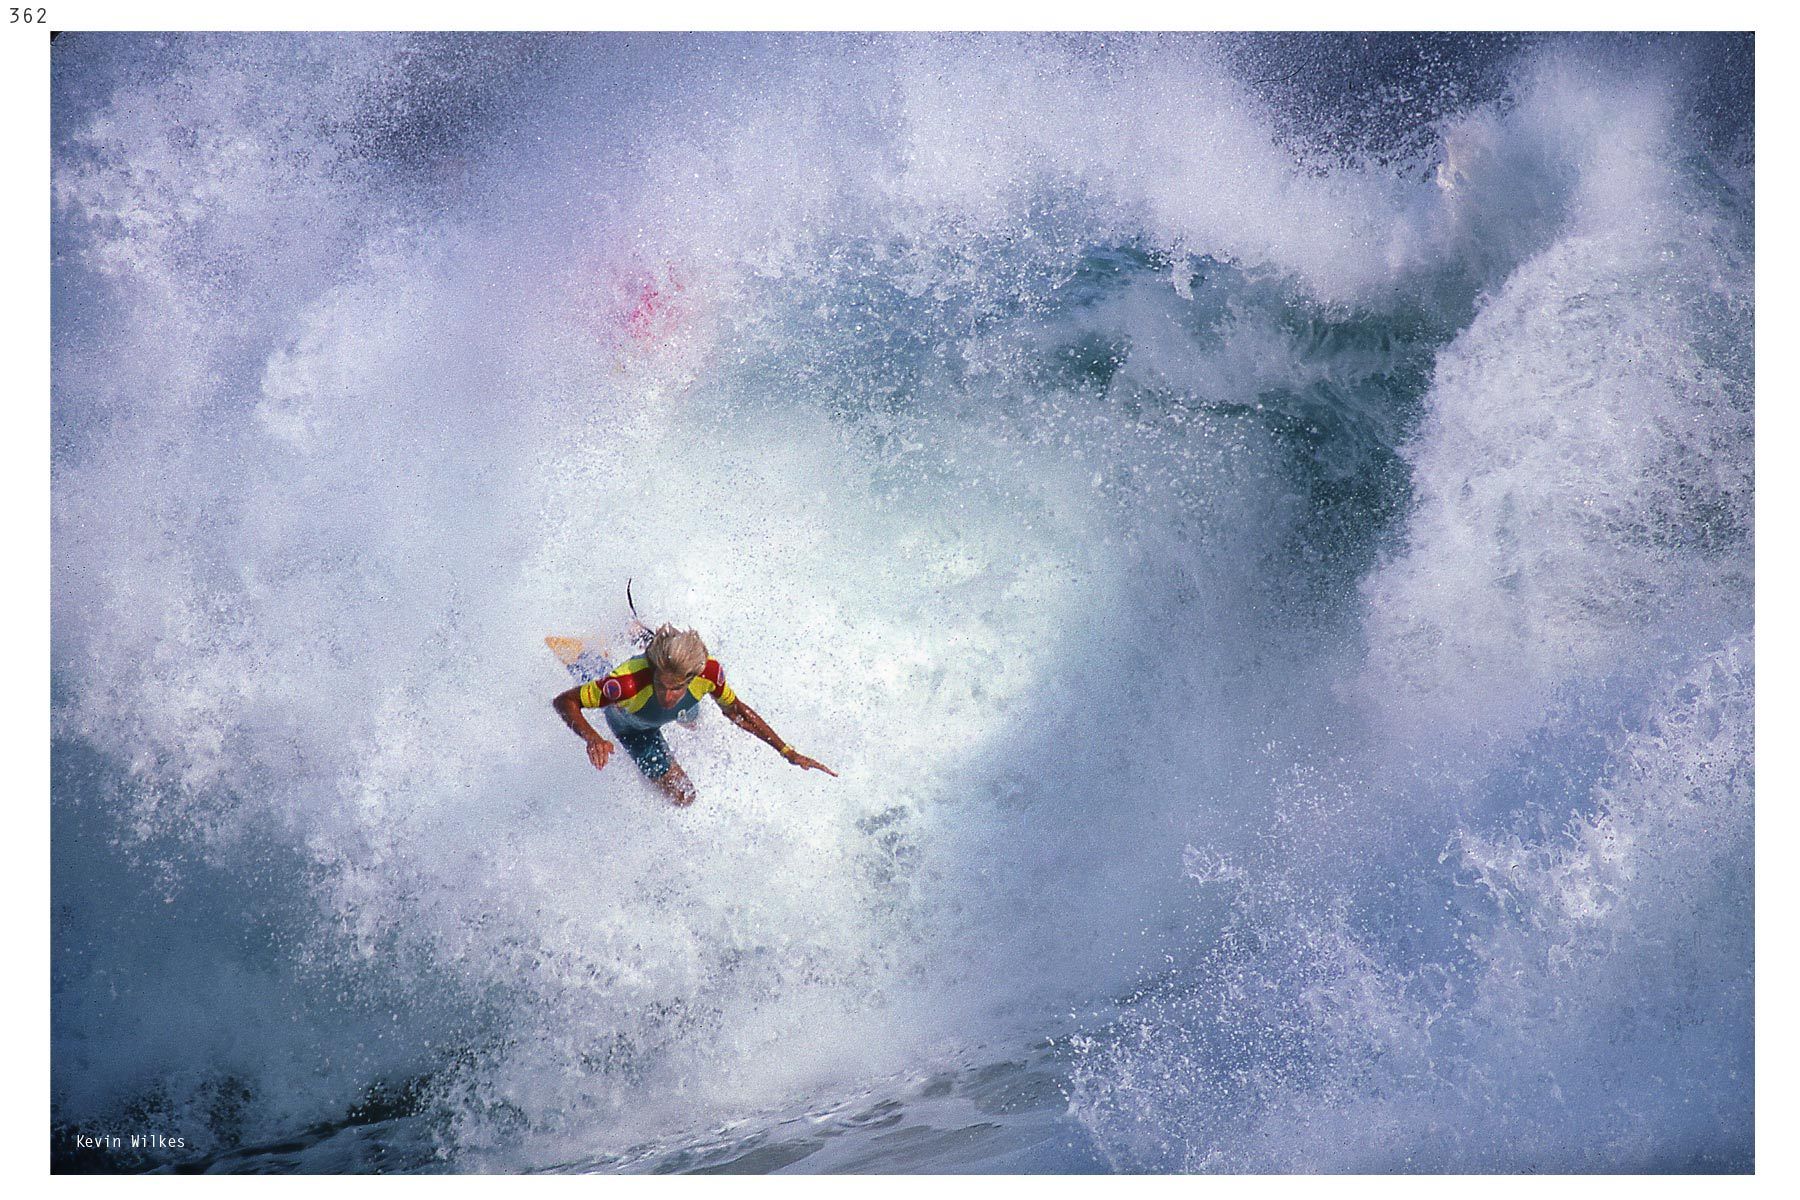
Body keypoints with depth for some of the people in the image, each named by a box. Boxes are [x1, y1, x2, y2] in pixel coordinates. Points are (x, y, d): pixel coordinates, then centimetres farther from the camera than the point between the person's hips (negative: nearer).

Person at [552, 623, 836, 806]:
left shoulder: (708, 671, -41)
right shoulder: (629, 682, -51)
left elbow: (734, 710, -20)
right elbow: (564, 702, -38)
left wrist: (789, 753, -20)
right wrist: (592, 738, -58)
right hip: (631, 723, -4)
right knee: (682, 795, 5)